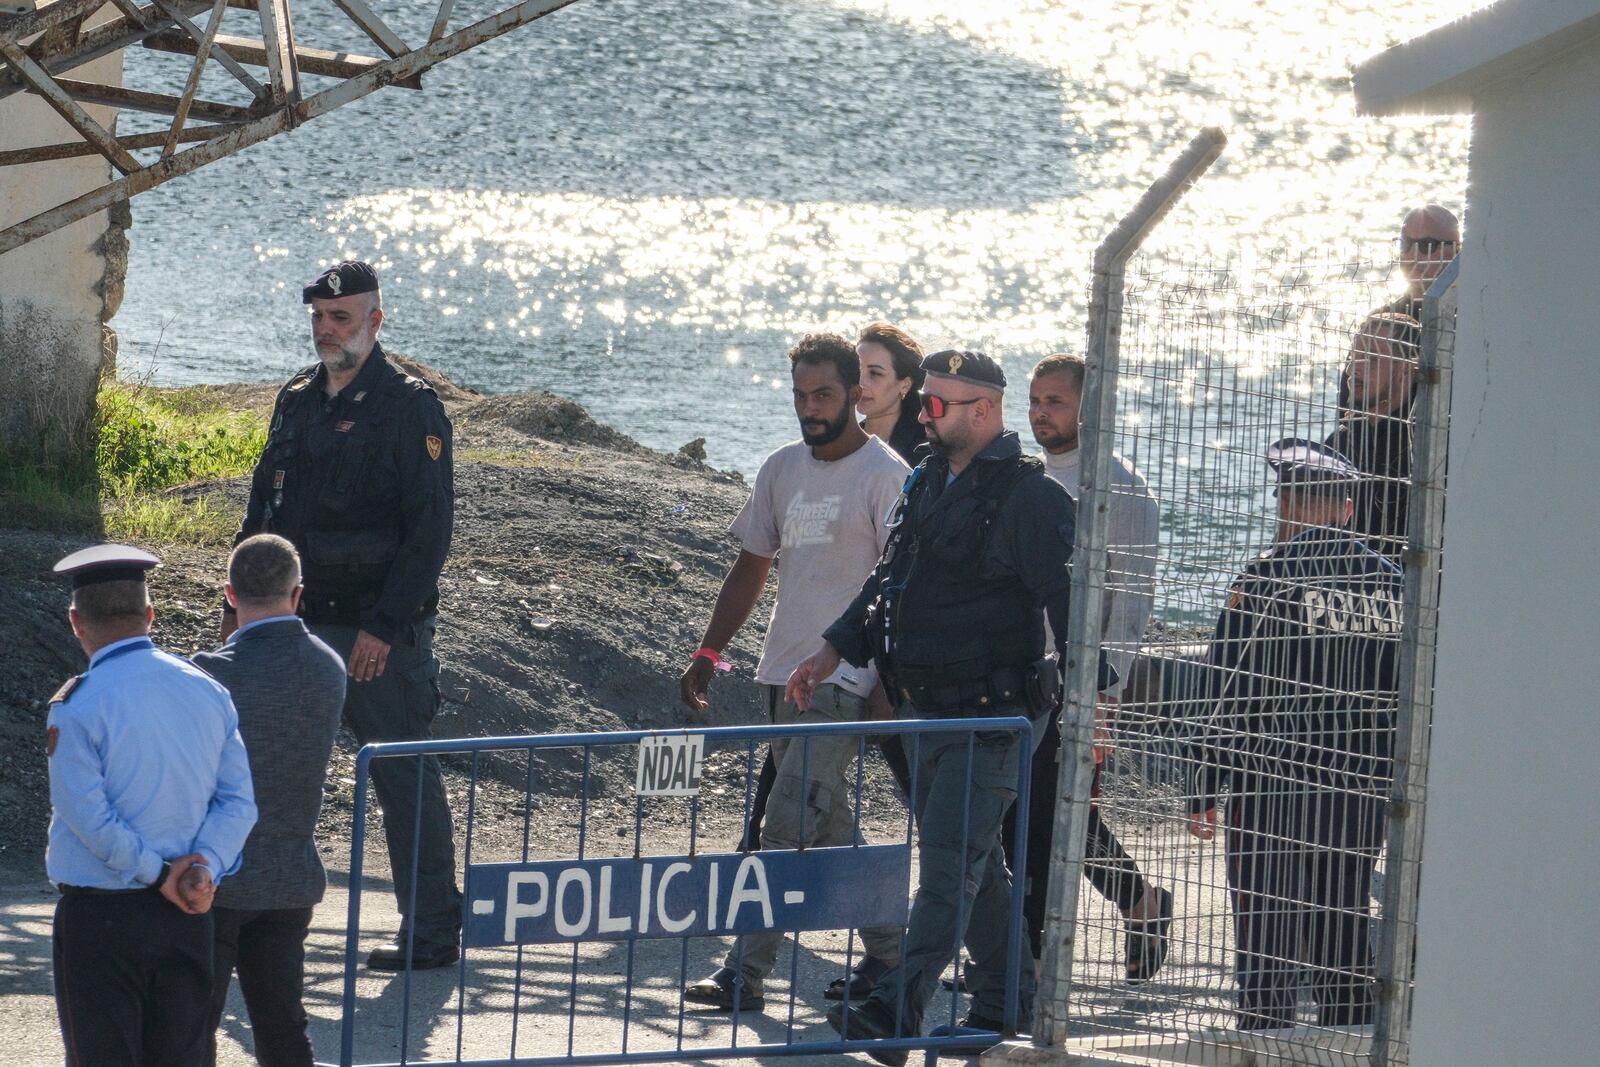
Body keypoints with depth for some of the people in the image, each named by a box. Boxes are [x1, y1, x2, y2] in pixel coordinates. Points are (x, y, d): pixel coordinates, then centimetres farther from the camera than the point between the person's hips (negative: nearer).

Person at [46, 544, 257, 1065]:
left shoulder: (76, 708, -14)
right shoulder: (207, 692, 4)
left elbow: (89, 815, -18)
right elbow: (238, 800, 0)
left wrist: (158, 874, -9)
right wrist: (204, 868, -11)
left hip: (100, 919, -5)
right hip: (186, 919, 5)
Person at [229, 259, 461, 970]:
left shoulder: (409, 407, -8)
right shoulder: (297, 400, 12)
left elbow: (430, 529, -13)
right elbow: (263, 508, 19)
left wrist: (385, 626, -19)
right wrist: (239, 605, 11)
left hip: (380, 630, -7)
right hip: (300, 621, 7)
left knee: (403, 777, 0)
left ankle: (433, 931, 7)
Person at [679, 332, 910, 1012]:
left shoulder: (885, 476, -8)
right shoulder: (783, 468, 13)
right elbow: (751, 568, 20)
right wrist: (708, 653, 12)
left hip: (844, 682, -8)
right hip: (782, 675, 8)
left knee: (789, 827, -13)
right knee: (829, 828, 12)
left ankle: (745, 973, -13)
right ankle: (889, 954, 23)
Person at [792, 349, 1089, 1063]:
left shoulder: (1029, 497, -13)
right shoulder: (927, 483, 14)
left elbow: (1066, 595, -17)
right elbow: (890, 577, 24)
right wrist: (834, 650, 19)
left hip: (992, 714, -9)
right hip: (926, 708, 9)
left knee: (950, 857, -13)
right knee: (972, 861, 15)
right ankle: (1006, 997, 27)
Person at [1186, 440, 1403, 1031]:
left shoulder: (1265, 581, -9)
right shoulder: (1392, 584, 5)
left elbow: (1230, 696, -9)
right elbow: (1409, 696, 10)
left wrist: (1204, 790, -2)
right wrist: (1395, 783, 20)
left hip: (1273, 789, -5)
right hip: (1363, 797, 5)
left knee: (1267, 947, -1)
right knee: (1343, 941, 14)